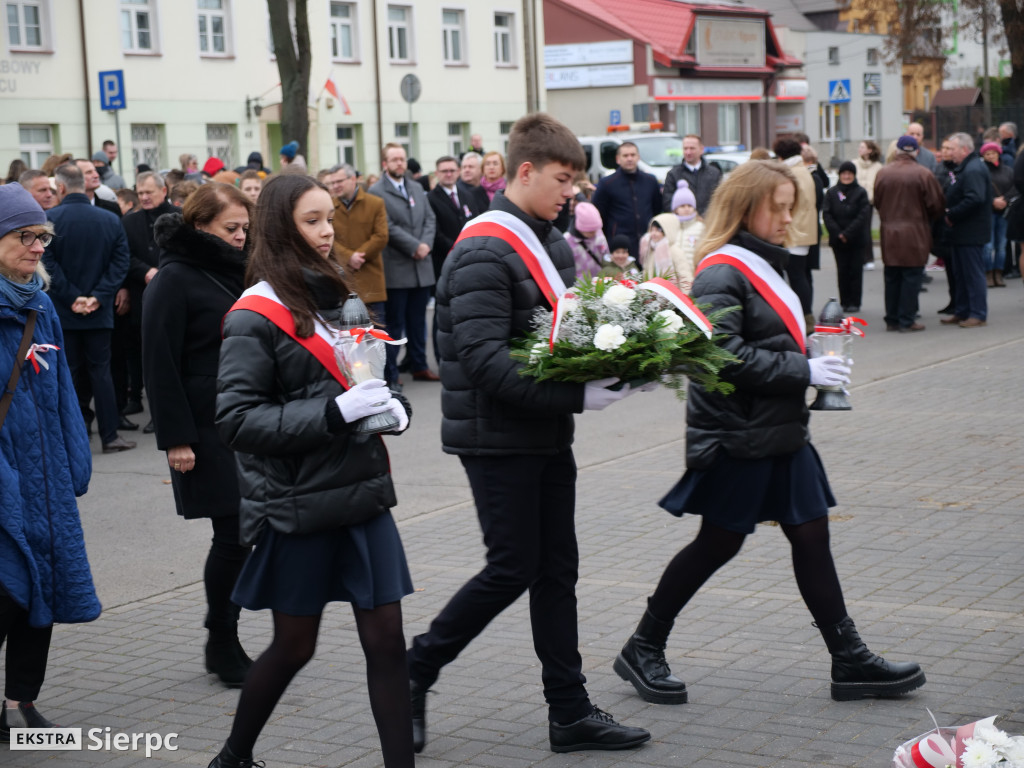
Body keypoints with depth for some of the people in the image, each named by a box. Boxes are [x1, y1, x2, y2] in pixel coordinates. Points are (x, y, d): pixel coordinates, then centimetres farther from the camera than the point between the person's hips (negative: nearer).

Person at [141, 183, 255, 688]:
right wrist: (176, 439, -17)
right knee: (233, 534, -5)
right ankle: (223, 647, 10)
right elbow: (160, 365, -12)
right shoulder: (175, 280, -9)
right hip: (210, 430, -7)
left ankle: (225, 644, 17)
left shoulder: (235, 272, 14)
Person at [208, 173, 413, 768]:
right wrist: (335, 412, -25)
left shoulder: (336, 296, 10)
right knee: (294, 646, 9)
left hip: (362, 492, 5)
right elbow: (237, 419, -18)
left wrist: (388, 403, -1)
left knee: (387, 638, 2)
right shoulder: (256, 317, -10)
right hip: (298, 504, -5)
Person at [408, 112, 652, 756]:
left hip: (548, 436, 9)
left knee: (557, 569, 11)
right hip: (497, 438, -9)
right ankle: (414, 671, 15)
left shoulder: (555, 245, 11)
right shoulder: (484, 254, -18)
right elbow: (485, 360, -27)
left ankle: (570, 711, 19)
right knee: (514, 569, -4)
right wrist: (580, 396, -30)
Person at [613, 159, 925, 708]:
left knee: (811, 534, 7)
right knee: (718, 544, 1)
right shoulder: (721, 274, -16)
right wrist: (803, 371, -22)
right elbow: (727, 357, -25)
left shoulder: (763, 264, 14)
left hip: (781, 432, 9)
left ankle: (850, 661, 12)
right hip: (736, 437, -9)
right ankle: (642, 650, 17)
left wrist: (812, 351, 2)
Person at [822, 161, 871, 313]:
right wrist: (838, 233, -12)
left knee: (855, 270, 1)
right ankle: (844, 302, 10)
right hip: (837, 240, 2)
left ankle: (854, 302, 6)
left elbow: (863, 216, -8)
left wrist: (847, 233, -15)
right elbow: (826, 214, -1)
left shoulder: (861, 192, -1)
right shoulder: (831, 192, 5)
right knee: (842, 271, 5)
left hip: (856, 239, -2)